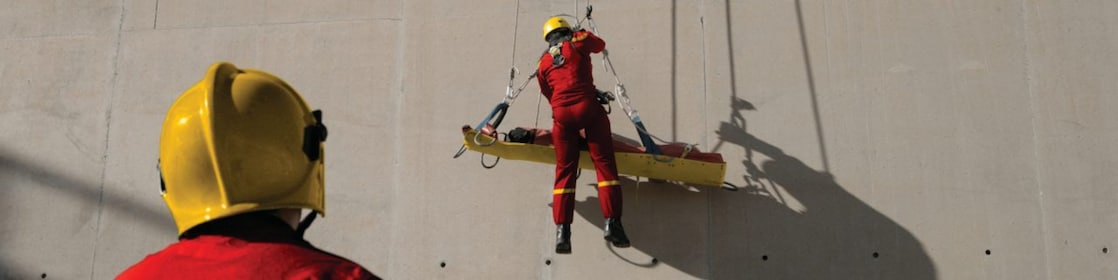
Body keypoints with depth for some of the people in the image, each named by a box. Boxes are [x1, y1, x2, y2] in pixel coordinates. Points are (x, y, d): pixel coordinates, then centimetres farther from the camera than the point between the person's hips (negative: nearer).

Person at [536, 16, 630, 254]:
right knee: (604, 163, -1)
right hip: (588, 107, -3)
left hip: (561, 114, 3)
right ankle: (612, 222, -11)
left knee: (564, 170, 6)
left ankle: (562, 230, -3)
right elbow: (600, 45, 30)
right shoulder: (578, 41, 11)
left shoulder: (543, 61, 21)